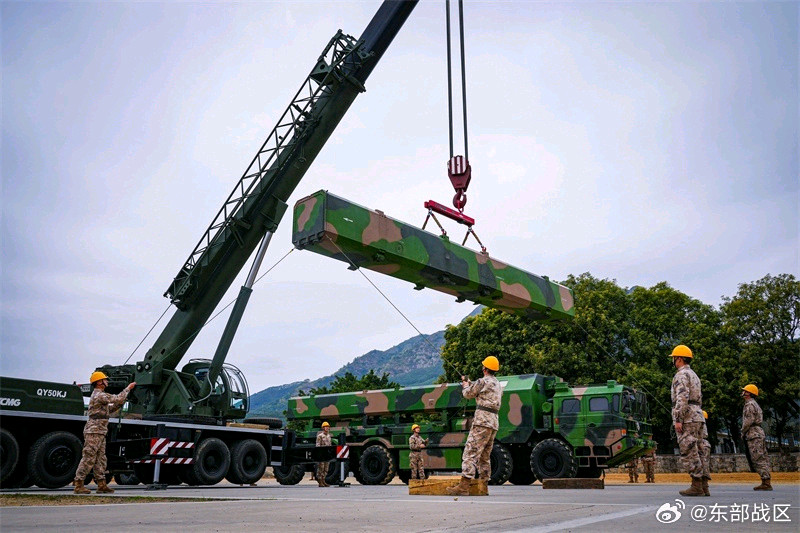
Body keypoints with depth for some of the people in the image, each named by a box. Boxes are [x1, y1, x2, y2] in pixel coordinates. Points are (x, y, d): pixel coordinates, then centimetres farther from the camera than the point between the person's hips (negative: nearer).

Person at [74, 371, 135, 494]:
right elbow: (117, 399, -17)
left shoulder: (99, 395, 20)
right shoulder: (99, 395, -13)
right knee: (88, 458, -7)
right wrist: (128, 388, -6)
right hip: (94, 431, -10)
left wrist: (121, 402, 13)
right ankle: (78, 484, -2)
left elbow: (109, 409, 25)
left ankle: (101, 485, 9)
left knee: (100, 459, 8)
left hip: (100, 432, 10)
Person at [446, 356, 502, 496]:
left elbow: (468, 394, 5)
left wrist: (465, 385, 26)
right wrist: (469, 382, 45)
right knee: (484, 456, 15)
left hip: (482, 420, -9)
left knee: (470, 452, -13)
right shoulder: (498, 385, 20)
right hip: (494, 423, 9)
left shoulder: (483, 381, -7)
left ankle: (463, 486, -20)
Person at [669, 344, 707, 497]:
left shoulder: (681, 375, -8)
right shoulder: (694, 375, 23)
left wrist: (678, 419, -21)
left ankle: (697, 486, -9)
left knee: (689, 453, -9)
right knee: (697, 452, 9)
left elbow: (682, 397, -20)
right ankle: (704, 484, 8)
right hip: (698, 417, 10)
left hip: (686, 418, -10)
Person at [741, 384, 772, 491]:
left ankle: (766, 482, -14)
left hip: (753, 434, -10)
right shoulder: (755, 404, 22)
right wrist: (745, 432, 16)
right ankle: (767, 482, 7)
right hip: (759, 433, 10)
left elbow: (748, 420, -17)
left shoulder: (750, 404, -9)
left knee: (758, 459, -11)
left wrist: (743, 432, -6)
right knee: (763, 458, 7)